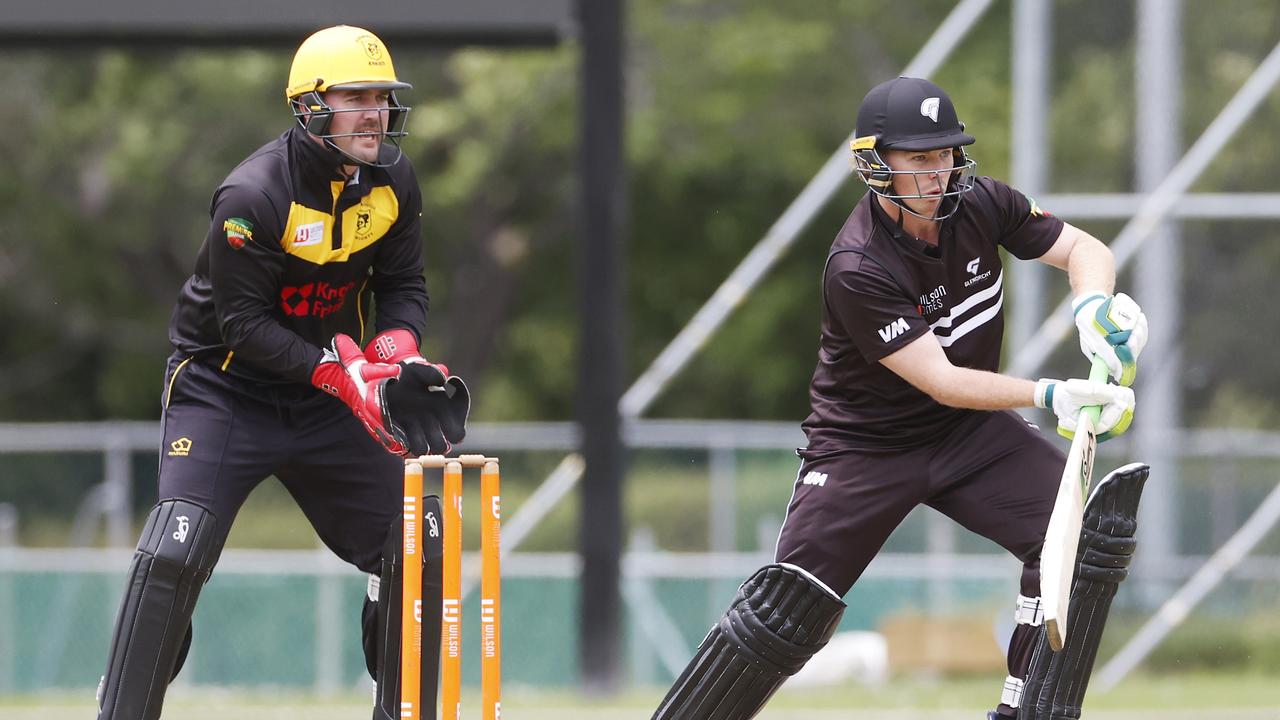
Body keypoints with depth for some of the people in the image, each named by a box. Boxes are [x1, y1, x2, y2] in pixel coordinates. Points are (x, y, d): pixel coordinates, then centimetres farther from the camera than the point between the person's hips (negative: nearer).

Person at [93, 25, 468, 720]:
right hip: (224, 392, -6)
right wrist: (346, 375, -31)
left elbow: (403, 285, 4)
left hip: (326, 398, 6)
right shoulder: (253, 196, -23)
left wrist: (397, 352, -18)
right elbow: (244, 325, -22)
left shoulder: (392, 181, -4)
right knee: (174, 554, -21)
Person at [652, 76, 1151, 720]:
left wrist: (1094, 306, -21)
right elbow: (940, 381, -28)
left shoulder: (981, 205, -9)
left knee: (1083, 531, -15)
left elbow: (1082, 248, 2)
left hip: (970, 434, 5)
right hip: (865, 445, -5)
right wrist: (1048, 395, -37)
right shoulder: (856, 269, -26)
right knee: (784, 618, -12)